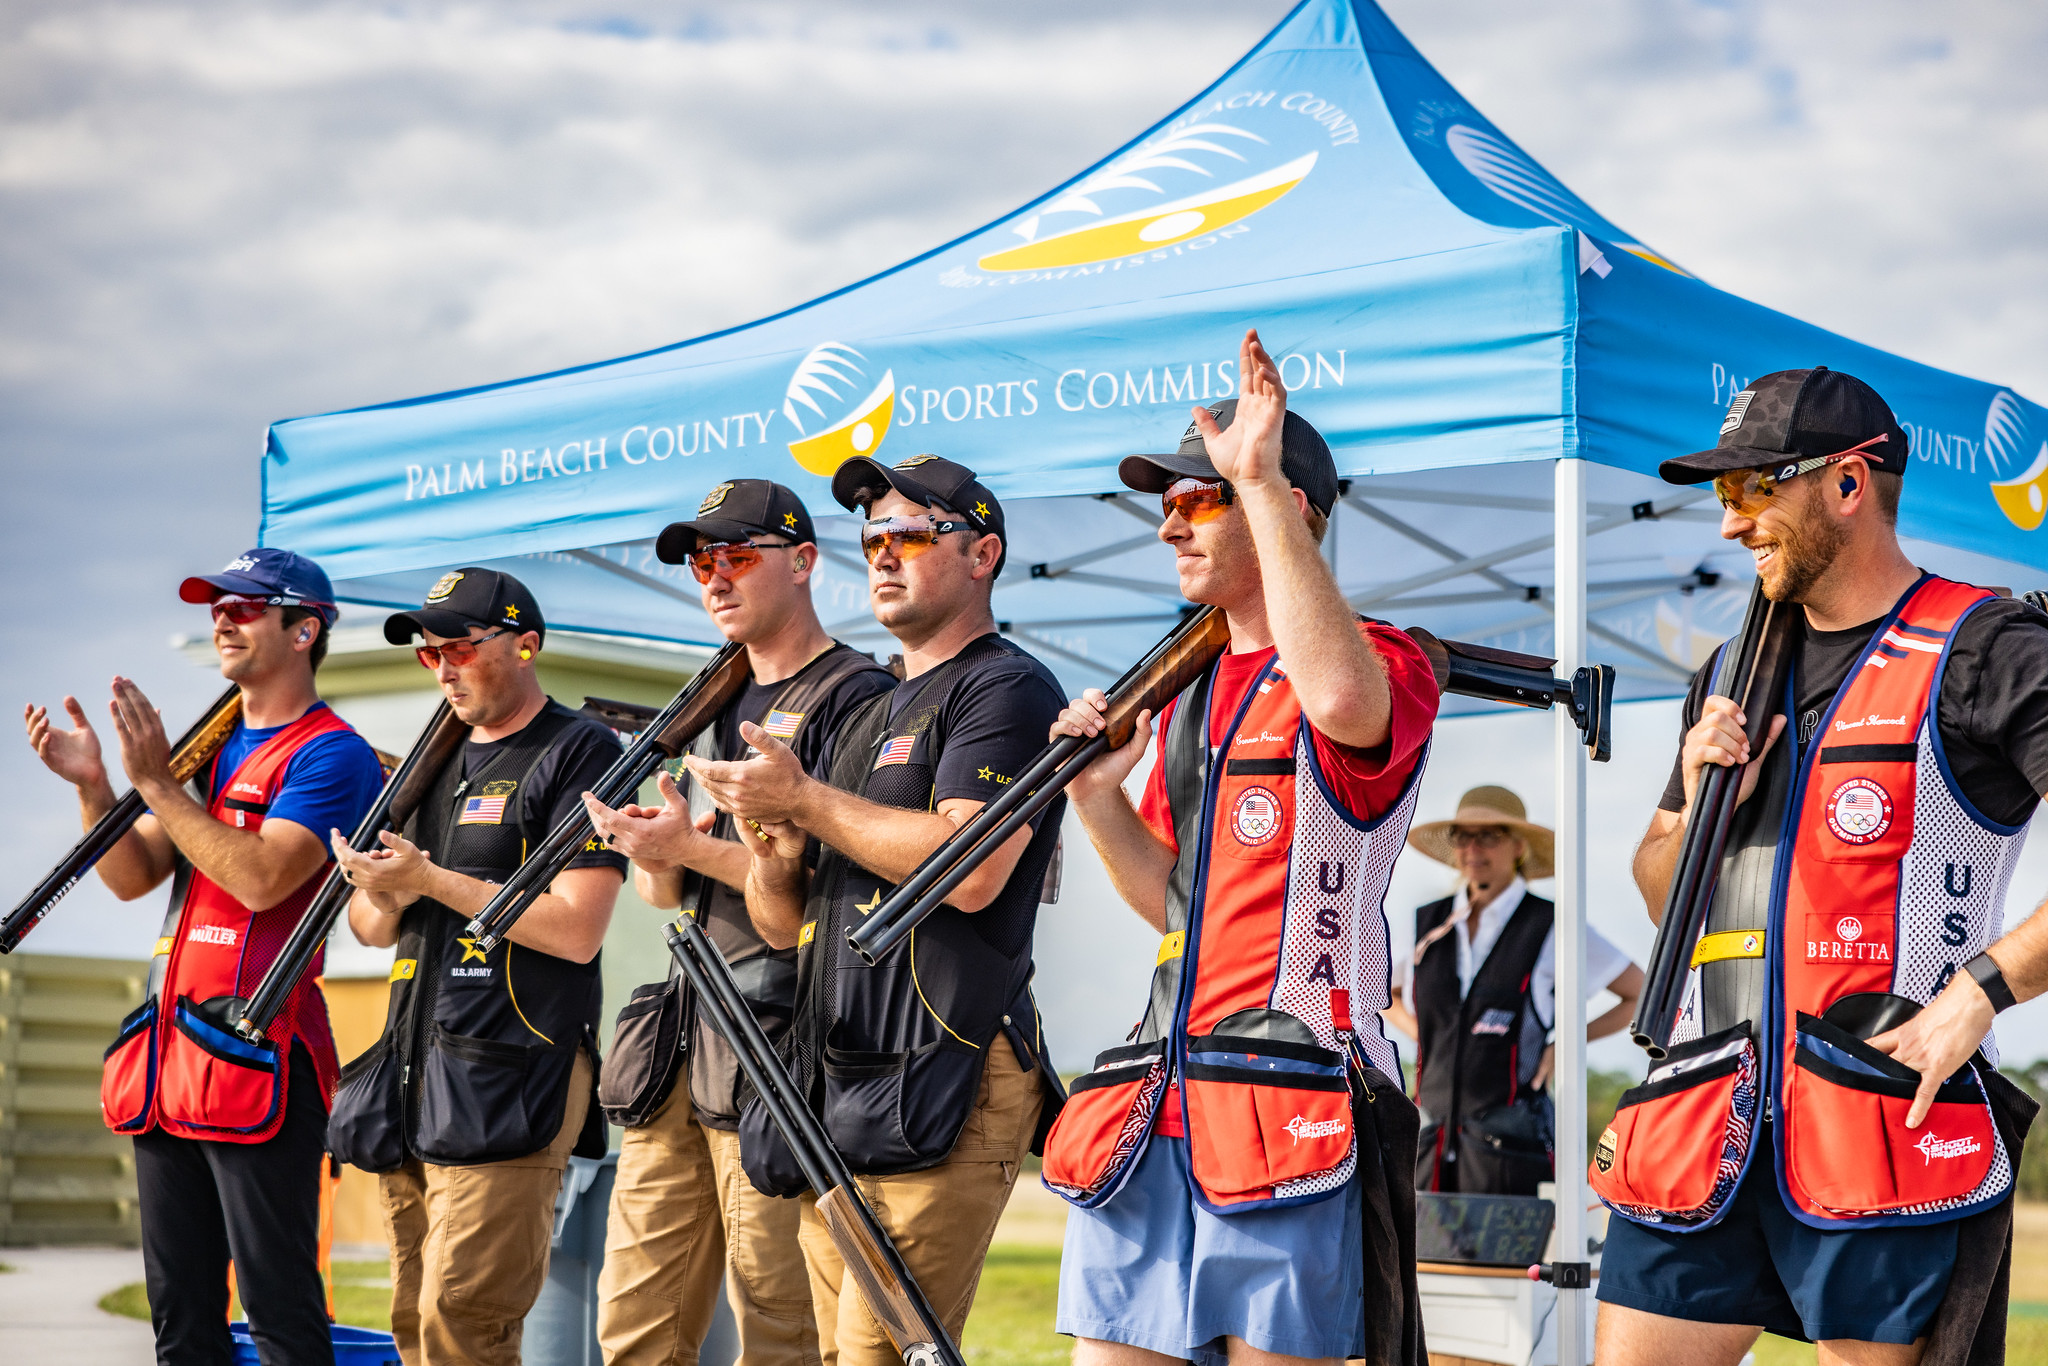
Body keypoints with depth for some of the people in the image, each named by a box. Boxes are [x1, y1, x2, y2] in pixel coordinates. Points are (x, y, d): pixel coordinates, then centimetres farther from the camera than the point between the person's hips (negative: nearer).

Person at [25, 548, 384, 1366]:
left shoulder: (330, 754, -6)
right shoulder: (208, 746, 20)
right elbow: (132, 877, 15)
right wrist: (92, 785, -1)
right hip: (169, 1052, 8)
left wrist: (155, 783, -16)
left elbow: (260, 877, -19)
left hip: (256, 1052, -8)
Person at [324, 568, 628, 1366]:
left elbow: (576, 930, -15)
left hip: (510, 1081, -8)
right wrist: (383, 898, -2)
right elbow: (370, 929, 23)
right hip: (412, 1075, 8)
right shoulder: (437, 758, 20)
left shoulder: (580, 753, -5)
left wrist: (431, 880, -12)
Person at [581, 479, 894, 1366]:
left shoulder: (854, 696, -4)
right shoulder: (721, 703, 22)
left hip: (782, 1050, -8)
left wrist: (693, 847, -14)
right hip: (681, 1047, 8)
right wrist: (650, 848, 1)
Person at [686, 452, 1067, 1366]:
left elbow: (971, 868, -20)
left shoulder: (1007, 690, -3)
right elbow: (784, 922, 24)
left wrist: (803, 797, -11)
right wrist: (770, 838, 1)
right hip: (835, 1094, 9)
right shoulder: (871, 716, 25)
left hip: (939, 1086, -9)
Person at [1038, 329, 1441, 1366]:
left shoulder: (1380, 664, -5)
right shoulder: (1187, 691, 20)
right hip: (1152, 1116, 8)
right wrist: (1098, 795, 7)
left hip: (1287, 1114, -8)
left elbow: (1340, 700, -33)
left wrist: (1261, 481, -27)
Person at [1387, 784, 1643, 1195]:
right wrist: (1425, 1037, 11)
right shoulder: (1428, 924, 11)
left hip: (1509, 1142, -4)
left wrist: (1564, 1045, 0)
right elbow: (1385, 999, 29)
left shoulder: (1549, 930, 0)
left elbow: (1644, 995, 7)